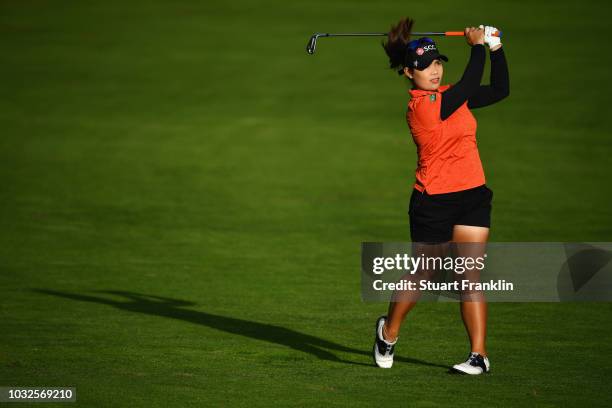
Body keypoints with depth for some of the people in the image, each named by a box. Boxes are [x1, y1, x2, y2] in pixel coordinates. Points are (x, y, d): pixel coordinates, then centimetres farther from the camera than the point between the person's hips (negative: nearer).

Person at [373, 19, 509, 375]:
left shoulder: (449, 95, 8)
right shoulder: (421, 106, -17)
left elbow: (500, 90, 13)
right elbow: (470, 87, -21)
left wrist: (496, 48, 5)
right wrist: (477, 46, -8)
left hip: (473, 196, 6)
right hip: (434, 202, -6)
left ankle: (480, 354, -5)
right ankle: (388, 332, 33)